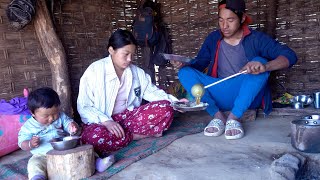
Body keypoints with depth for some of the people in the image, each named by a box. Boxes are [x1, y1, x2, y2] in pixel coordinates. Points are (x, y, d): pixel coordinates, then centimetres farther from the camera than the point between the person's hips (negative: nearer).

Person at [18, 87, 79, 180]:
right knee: (34, 164, -29)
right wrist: (30, 144, -24)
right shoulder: (28, 126, -2)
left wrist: (72, 126, -24)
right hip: (42, 156, -2)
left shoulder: (60, 117, 4)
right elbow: (22, 144, 0)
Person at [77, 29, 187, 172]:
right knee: (94, 137, -39)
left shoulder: (136, 71, 4)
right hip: (102, 121, -3)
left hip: (127, 117, 4)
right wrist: (106, 121, -29)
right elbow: (84, 107, -13)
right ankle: (141, 135, -18)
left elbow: (151, 91, 6)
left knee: (165, 108, -15)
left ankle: (125, 134, -17)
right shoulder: (95, 71, -11)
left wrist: (174, 101, -10)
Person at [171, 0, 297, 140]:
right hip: (220, 97, 3)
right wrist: (184, 64, -18)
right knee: (185, 72, -14)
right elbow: (199, 63, 5)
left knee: (260, 61, -28)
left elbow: (290, 56, -16)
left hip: (247, 97, -2)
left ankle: (234, 117, -31)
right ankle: (218, 116, -27)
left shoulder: (256, 38, -6)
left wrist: (265, 66, -37)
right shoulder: (213, 38, 5)